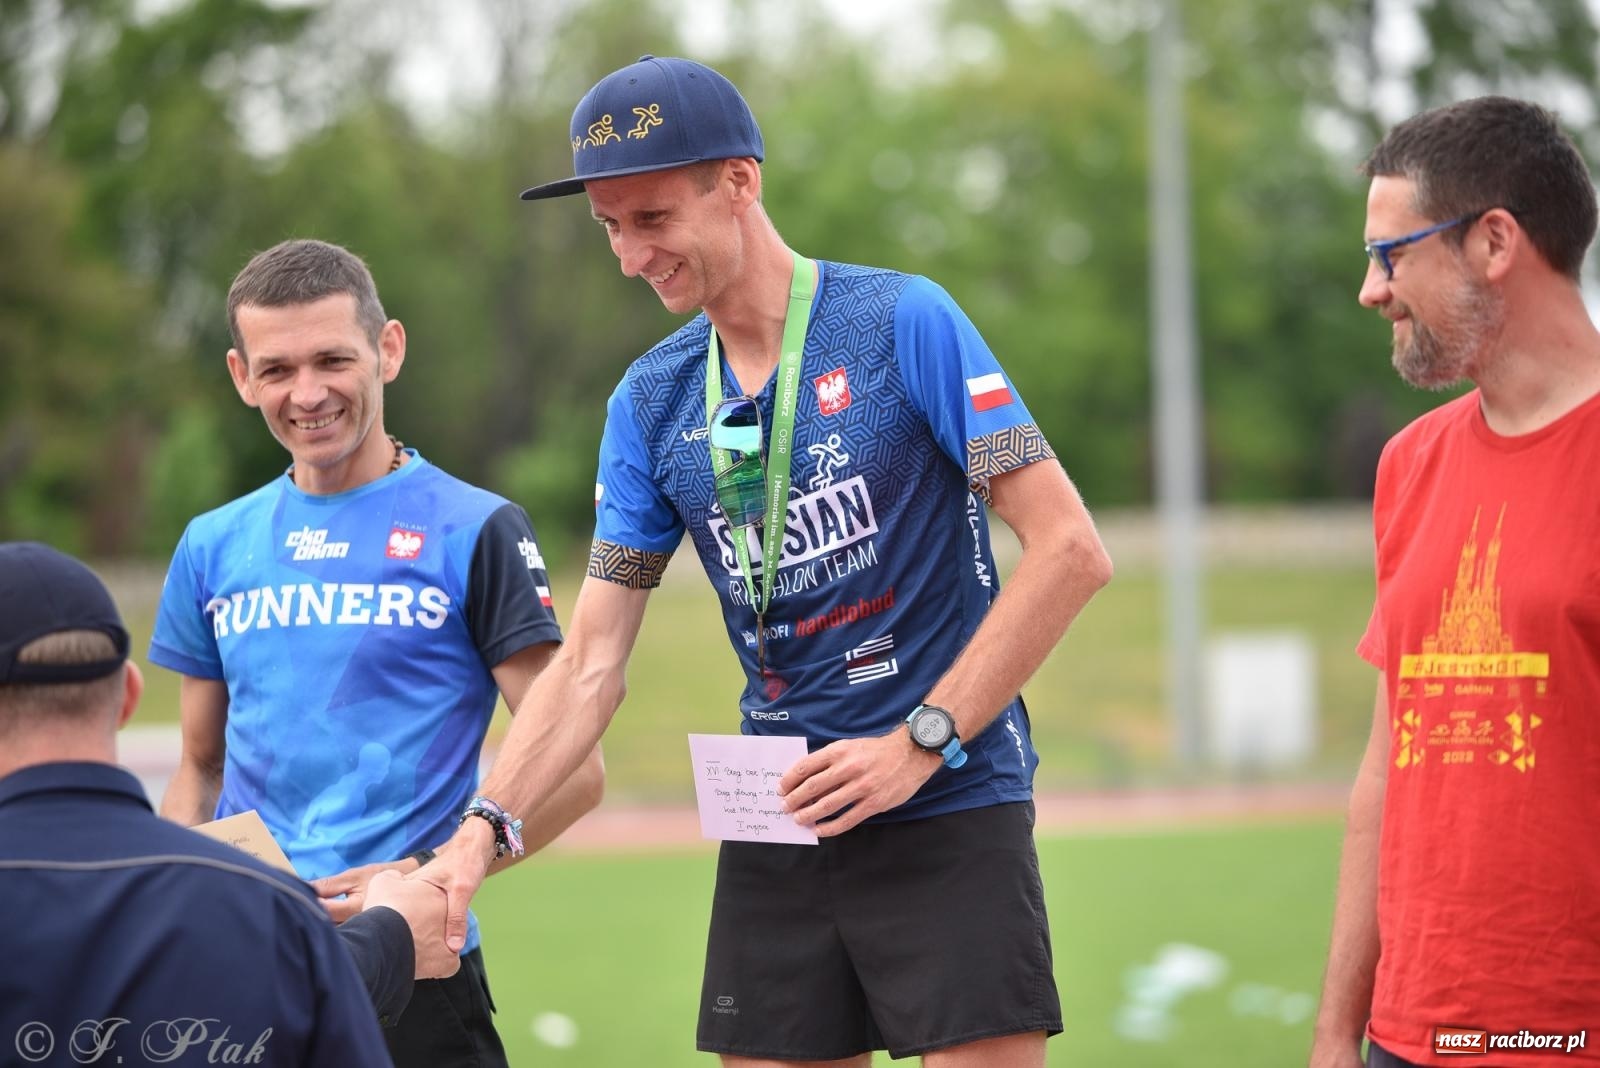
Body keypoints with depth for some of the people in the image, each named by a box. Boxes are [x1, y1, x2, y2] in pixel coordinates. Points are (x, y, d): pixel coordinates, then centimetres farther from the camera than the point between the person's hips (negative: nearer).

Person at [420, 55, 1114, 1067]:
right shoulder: (650, 402, 7)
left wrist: (920, 744, -14)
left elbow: (1070, 551, -12)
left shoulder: (904, 322, -8)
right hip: (775, 829, 5)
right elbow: (591, 665, 6)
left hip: (949, 810, -5)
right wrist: (483, 830, -9)